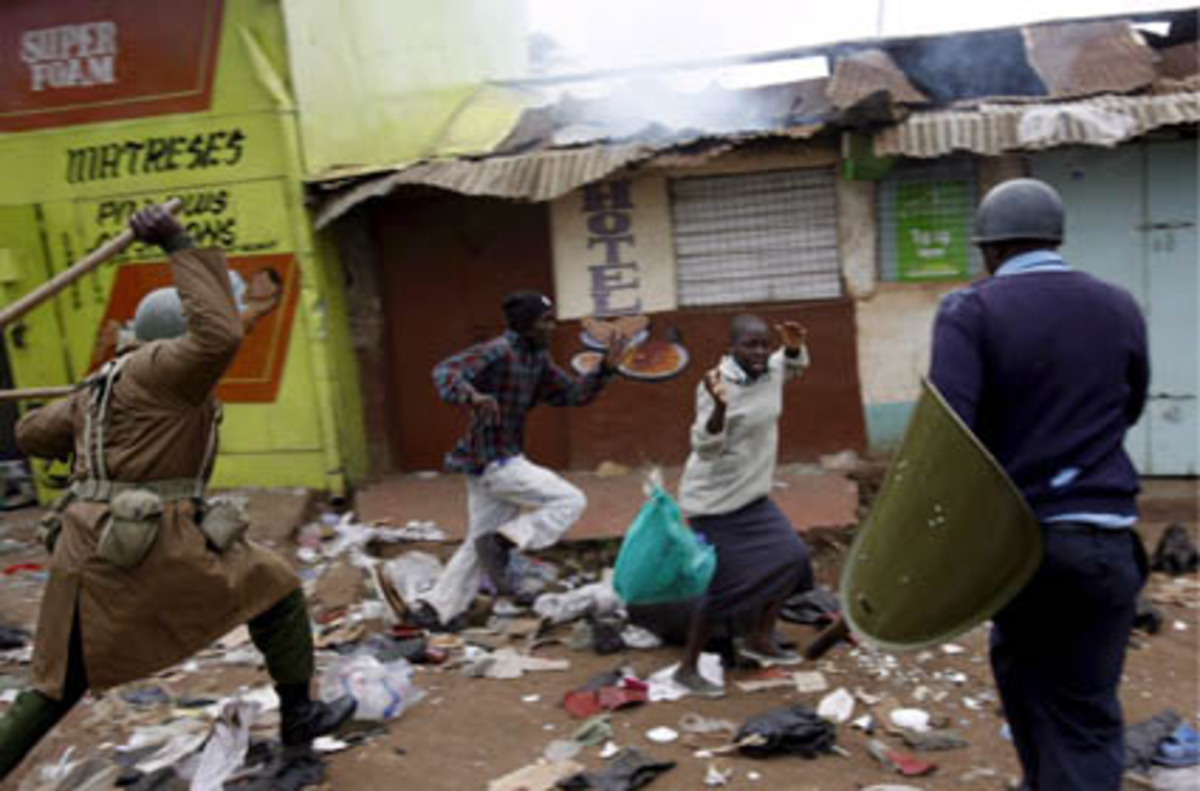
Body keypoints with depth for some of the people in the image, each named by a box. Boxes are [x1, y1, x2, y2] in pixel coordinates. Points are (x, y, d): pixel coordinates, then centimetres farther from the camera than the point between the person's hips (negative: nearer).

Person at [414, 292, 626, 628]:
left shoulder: (537, 359, 11)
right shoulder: (497, 352, -16)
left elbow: (570, 394, 14)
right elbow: (445, 371, -28)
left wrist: (606, 368, 0)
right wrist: (473, 395, -49)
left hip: (502, 460, 9)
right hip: (492, 460, -9)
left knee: (480, 542, 16)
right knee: (570, 500, -7)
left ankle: (434, 610, 22)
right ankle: (501, 542, -9)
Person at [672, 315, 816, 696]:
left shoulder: (770, 371, -1)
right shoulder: (717, 386, -23)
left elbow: (795, 365, 22)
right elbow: (706, 449, -27)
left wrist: (794, 345, -1)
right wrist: (719, 406, -43)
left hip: (753, 495, 8)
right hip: (715, 500, -8)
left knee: (792, 556, 9)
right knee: (727, 583, -6)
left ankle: (760, 639, 27)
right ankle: (687, 667, 12)